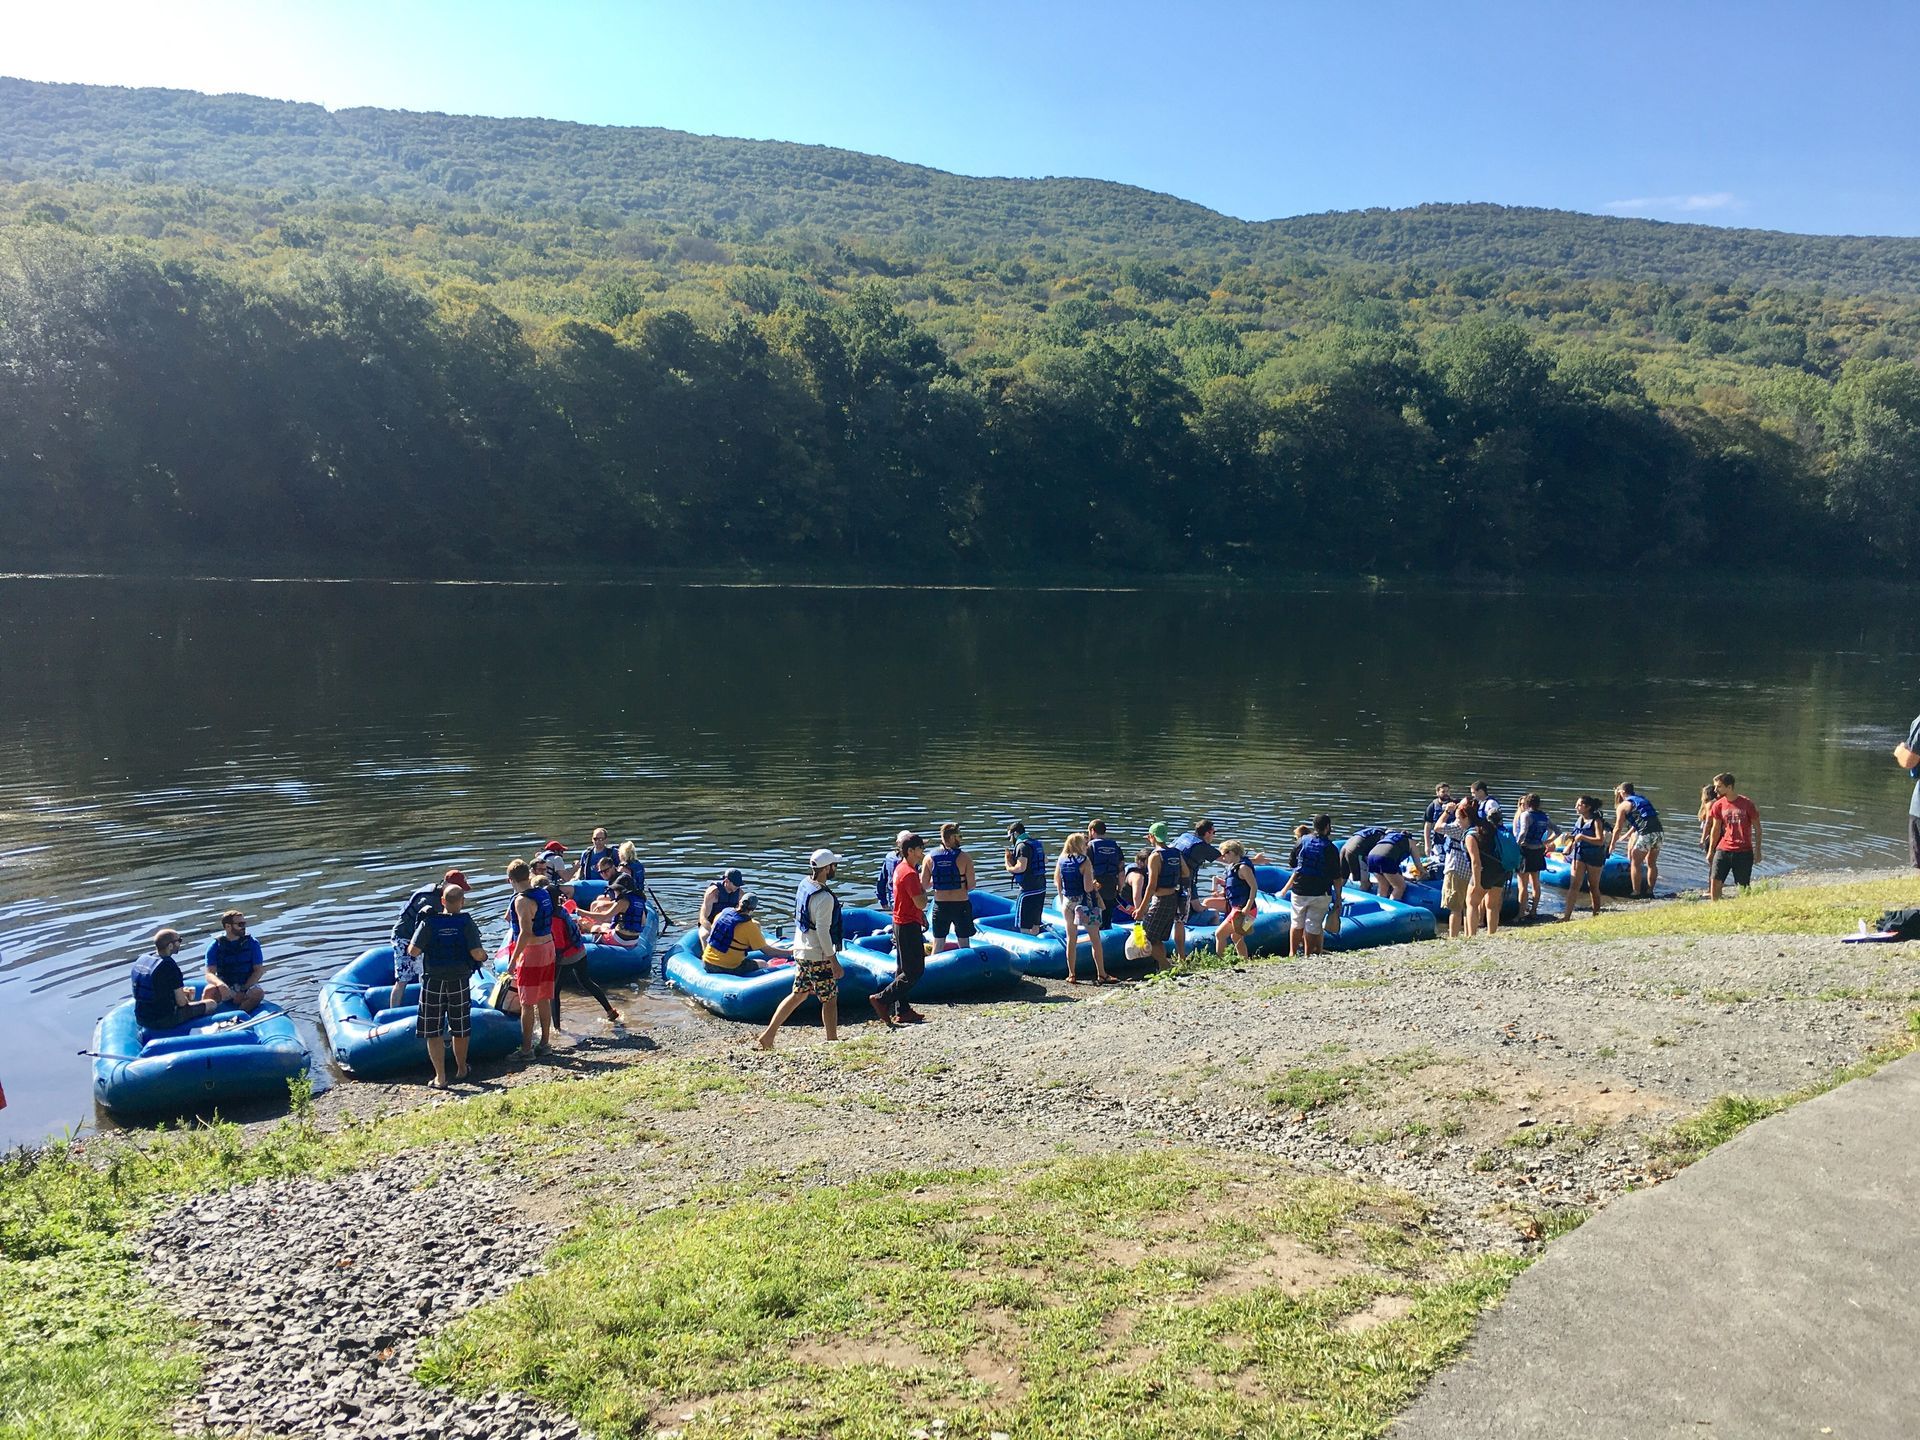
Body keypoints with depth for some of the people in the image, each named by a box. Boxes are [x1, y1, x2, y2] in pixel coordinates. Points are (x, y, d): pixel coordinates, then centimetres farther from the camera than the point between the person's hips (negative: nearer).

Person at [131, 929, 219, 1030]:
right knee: (212, 1004, 2)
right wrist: (188, 999, 6)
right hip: (163, 1021, -8)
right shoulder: (169, 966, -22)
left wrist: (180, 991, 14)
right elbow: (181, 1002, -17)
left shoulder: (142, 959, 2)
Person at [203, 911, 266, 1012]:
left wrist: (243, 991, -15)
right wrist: (220, 984, -32)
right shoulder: (215, 945, -2)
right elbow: (210, 974, -9)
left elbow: (258, 971, -2)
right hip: (224, 987, 0)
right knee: (209, 991, -32)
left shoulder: (252, 943, 0)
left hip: (246, 986, 0)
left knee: (258, 993, -32)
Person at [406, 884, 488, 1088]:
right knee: (460, 1029, 18)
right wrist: (484, 956, 5)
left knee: (433, 1032, 7)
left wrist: (409, 947, 9)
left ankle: (440, 1077, 6)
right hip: (459, 982, 1)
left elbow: (414, 951, -13)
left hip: (433, 982, -1)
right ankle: (461, 1069, 33)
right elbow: (477, 953, -17)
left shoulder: (429, 922, -8)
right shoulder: (466, 923, -8)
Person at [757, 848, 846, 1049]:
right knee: (830, 999, 6)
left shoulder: (804, 885, 4)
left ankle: (768, 1035, 16)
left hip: (801, 951, 9)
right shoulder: (824, 898, -23)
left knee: (799, 994, 17)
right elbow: (823, 932, -24)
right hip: (818, 956, -9)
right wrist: (834, 962, -18)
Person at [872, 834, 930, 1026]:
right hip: (909, 926, -10)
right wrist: (923, 886, -7)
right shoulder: (910, 874, -20)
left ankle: (902, 1011, 17)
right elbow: (921, 903, -23)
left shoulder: (900, 869, 11)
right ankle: (882, 999, -7)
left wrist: (921, 917, 21)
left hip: (901, 924, 10)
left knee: (903, 970, 13)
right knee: (915, 971, -5)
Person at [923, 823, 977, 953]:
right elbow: (971, 885, -11)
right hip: (961, 904, -2)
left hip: (940, 905, 2)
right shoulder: (964, 857, -11)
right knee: (964, 945, 11)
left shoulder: (930, 858, -3)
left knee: (938, 946, 12)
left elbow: (924, 885, 1)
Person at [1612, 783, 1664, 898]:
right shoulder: (1642, 799, 25)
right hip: (1659, 832, 7)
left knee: (1635, 863, 6)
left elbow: (1618, 828, 7)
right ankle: (1649, 891, 23)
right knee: (1651, 863, 18)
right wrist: (1625, 836, 42)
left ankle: (1636, 893, 7)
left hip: (1647, 834, -7)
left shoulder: (1623, 806, 5)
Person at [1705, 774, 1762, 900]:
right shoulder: (1718, 805, 3)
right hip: (1723, 850, 3)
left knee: (1744, 887, 4)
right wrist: (1711, 851, 12)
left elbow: (1757, 828, 1)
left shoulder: (1746, 804, -6)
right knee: (1714, 881, -6)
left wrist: (1757, 851, 0)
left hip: (1744, 851, -3)